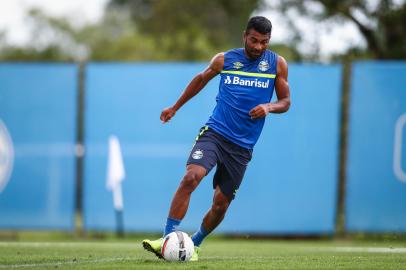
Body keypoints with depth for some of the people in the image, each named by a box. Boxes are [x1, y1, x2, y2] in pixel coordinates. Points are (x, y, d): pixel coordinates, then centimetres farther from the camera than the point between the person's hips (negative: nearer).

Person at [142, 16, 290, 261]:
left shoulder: (277, 64, 3)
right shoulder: (224, 59, 4)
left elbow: (285, 102, 9)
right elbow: (201, 79, 22)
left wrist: (269, 107, -14)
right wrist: (175, 108, 29)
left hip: (242, 146, 1)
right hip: (215, 132, -1)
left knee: (221, 204, 3)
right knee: (191, 177, -26)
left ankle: (194, 244, 28)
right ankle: (168, 239, -25)